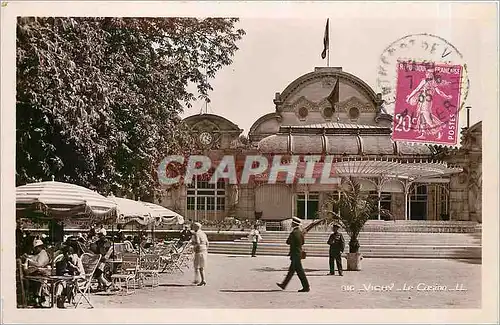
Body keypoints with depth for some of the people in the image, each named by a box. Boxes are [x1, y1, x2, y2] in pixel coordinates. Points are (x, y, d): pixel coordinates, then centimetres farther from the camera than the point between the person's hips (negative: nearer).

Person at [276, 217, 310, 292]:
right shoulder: (300, 232, 10)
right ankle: (284, 284, 24)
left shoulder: (294, 232, -18)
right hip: (299, 253, 10)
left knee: (299, 271, -5)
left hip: (295, 254, -10)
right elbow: (302, 242, 17)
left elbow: (288, 242, -15)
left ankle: (306, 287, -3)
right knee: (291, 270, 14)